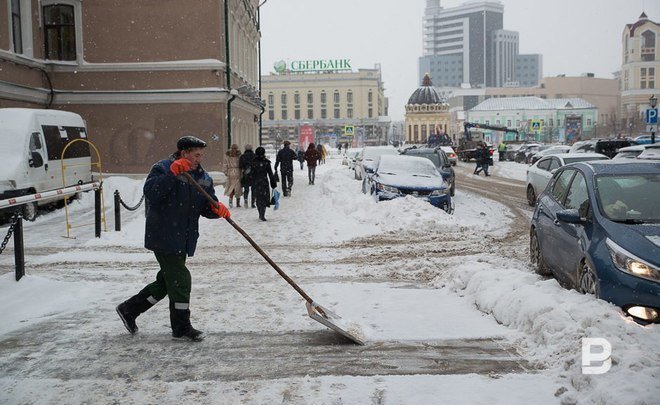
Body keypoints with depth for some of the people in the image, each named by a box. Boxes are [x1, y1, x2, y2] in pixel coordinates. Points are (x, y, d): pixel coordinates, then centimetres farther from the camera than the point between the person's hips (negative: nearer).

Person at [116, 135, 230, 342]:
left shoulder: (203, 178, 11)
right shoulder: (162, 169, -8)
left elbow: (207, 207, 9)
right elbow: (151, 192, -25)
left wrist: (217, 208, -14)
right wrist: (172, 174, -33)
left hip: (184, 240, 8)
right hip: (164, 237, -8)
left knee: (167, 281, 15)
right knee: (180, 279, -6)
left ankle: (129, 309, 32)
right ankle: (181, 327, 8)